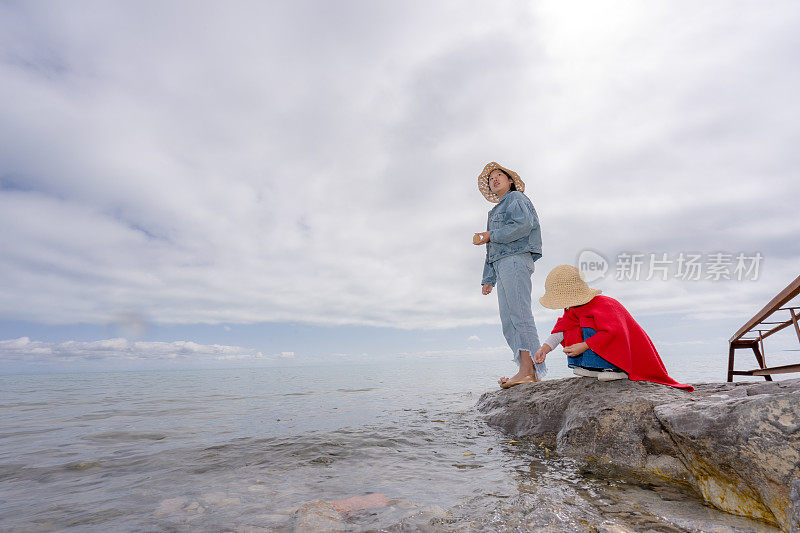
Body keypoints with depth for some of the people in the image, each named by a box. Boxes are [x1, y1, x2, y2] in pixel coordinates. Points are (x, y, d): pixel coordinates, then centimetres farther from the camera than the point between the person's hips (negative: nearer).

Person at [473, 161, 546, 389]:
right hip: (501, 266, 8)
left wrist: (489, 235, -8)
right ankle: (530, 371, -2)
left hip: (516, 259, -8)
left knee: (519, 314, -16)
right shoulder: (495, 212, 32)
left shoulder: (516, 197, 9)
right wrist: (488, 279, 21)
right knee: (508, 322, -1)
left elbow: (524, 224, -12)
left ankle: (528, 370, -18)